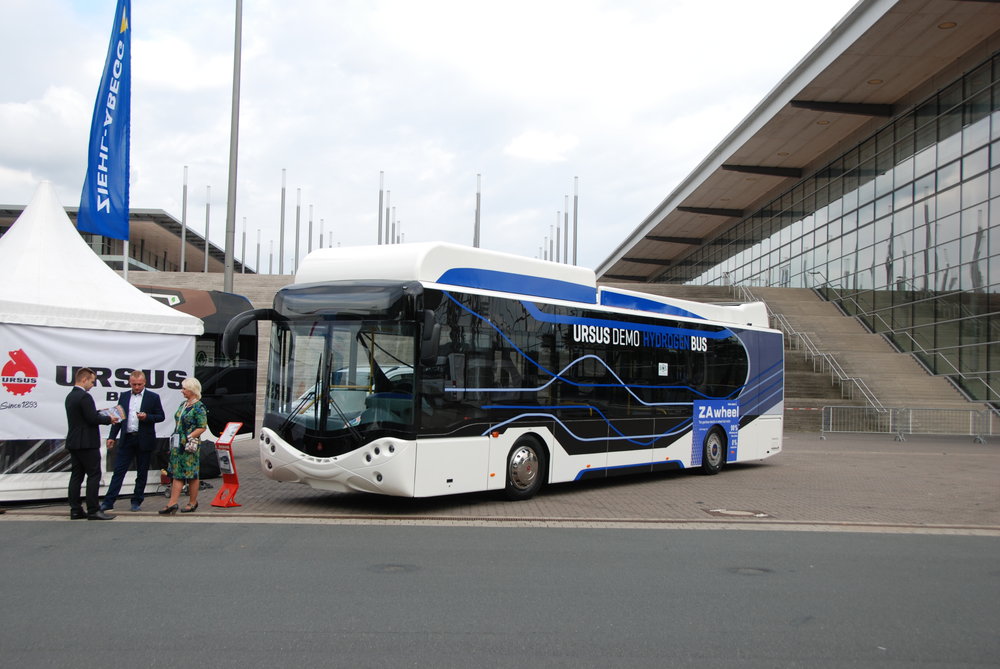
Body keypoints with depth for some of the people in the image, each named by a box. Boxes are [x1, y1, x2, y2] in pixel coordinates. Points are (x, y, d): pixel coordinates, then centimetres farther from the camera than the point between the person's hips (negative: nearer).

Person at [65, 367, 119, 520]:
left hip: (73, 443, 9)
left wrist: (101, 414, 14)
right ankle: (93, 510, -5)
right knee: (94, 475, -5)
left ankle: (75, 510, 10)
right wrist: (108, 419, -5)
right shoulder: (85, 396, -16)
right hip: (87, 443, -9)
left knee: (76, 475, 9)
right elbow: (93, 419, -20)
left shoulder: (70, 396, 14)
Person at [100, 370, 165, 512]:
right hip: (126, 439, 2)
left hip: (144, 441, -2)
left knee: (142, 473, 5)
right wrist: (112, 437, 6)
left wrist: (147, 417, -17)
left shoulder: (153, 397, 1)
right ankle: (108, 501, -1)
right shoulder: (124, 396, 11)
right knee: (119, 470, -1)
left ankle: (137, 501, 15)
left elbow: (161, 416, 2)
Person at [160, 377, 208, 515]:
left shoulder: (199, 407, -11)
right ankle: (172, 503, 3)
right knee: (177, 474, 5)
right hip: (178, 445, 8)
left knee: (191, 474, 1)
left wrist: (190, 437, -19)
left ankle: (192, 503, 12)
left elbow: (203, 427, -14)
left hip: (190, 446, -8)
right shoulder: (183, 404, 13)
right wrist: (175, 438, 13)